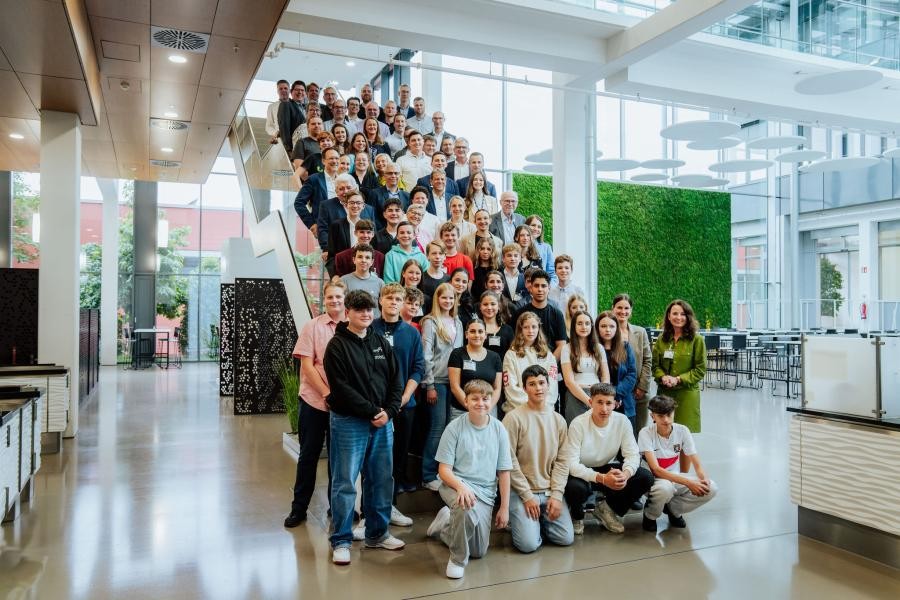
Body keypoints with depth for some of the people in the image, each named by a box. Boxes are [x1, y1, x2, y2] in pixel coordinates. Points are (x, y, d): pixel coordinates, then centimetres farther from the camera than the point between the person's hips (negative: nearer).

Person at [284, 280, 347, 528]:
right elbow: (307, 365, -6)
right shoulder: (312, 326, -3)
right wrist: (328, 394, -13)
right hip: (314, 401, -1)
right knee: (308, 455, 8)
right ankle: (298, 507, 20)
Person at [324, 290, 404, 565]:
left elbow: (396, 380, 9)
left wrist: (388, 411, -6)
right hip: (349, 422, -5)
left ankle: (377, 533, 27)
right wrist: (372, 412, -14)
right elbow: (341, 388, -13)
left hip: (383, 421, 5)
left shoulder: (381, 343, 11)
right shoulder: (337, 346, -5)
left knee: (382, 480, 12)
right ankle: (341, 541, 13)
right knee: (345, 483, 0)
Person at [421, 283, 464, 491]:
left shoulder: (457, 323, 14)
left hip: (454, 381, 6)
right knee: (438, 427, -6)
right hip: (437, 381, -6)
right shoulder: (430, 322, -5)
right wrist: (430, 386, -12)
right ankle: (428, 476, 4)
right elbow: (426, 356, -9)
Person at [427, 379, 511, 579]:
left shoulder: (499, 430, 0)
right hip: (456, 484, -4)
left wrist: (504, 507, 3)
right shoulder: (455, 428, -9)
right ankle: (458, 559, -13)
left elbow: (504, 472, 5)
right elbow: (444, 469, -9)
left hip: (485, 492, 4)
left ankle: (447, 522, 32)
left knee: (478, 552, 3)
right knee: (466, 506, -39)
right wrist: (461, 486, -29)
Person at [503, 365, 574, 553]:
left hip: (550, 491, 5)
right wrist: (527, 495, -12)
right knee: (528, 544, -16)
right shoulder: (514, 418, -10)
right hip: (522, 491, -4)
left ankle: (537, 521, 21)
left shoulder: (558, 420, 6)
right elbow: (509, 461, -11)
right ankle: (518, 521, 16)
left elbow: (561, 461, 4)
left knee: (566, 538, -6)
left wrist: (556, 494, -6)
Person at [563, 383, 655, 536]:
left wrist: (626, 474, -32)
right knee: (575, 488, -37)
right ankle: (577, 516, 2)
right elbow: (571, 463, -26)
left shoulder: (622, 421, -12)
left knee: (646, 478, -16)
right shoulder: (578, 424, -22)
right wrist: (601, 478, -39)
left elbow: (633, 454, -9)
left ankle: (606, 508, 7)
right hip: (583, 473, -4)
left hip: (608, 469, 4)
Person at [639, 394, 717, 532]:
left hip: (674, 477, 5)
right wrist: (688, 483, -35)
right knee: (665, 488, -39)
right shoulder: (646, 433, -20)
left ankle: (673, 508, 6)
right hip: (652, 479, -4)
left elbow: (697, 464, -5)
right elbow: (656, 470, -27)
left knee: (711, 488, -19)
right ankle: (650, 515, -4)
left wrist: (704, 479, -29)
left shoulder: (682, 430, -8)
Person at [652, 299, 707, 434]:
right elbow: (655, 364, 11)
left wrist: (678, 379, -12)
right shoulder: (662, 339, 9)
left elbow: (700, 369, -3)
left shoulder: (697, 340, -3)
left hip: (687, 394, -3)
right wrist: (663, 377, -9)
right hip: (664, 392, 3)